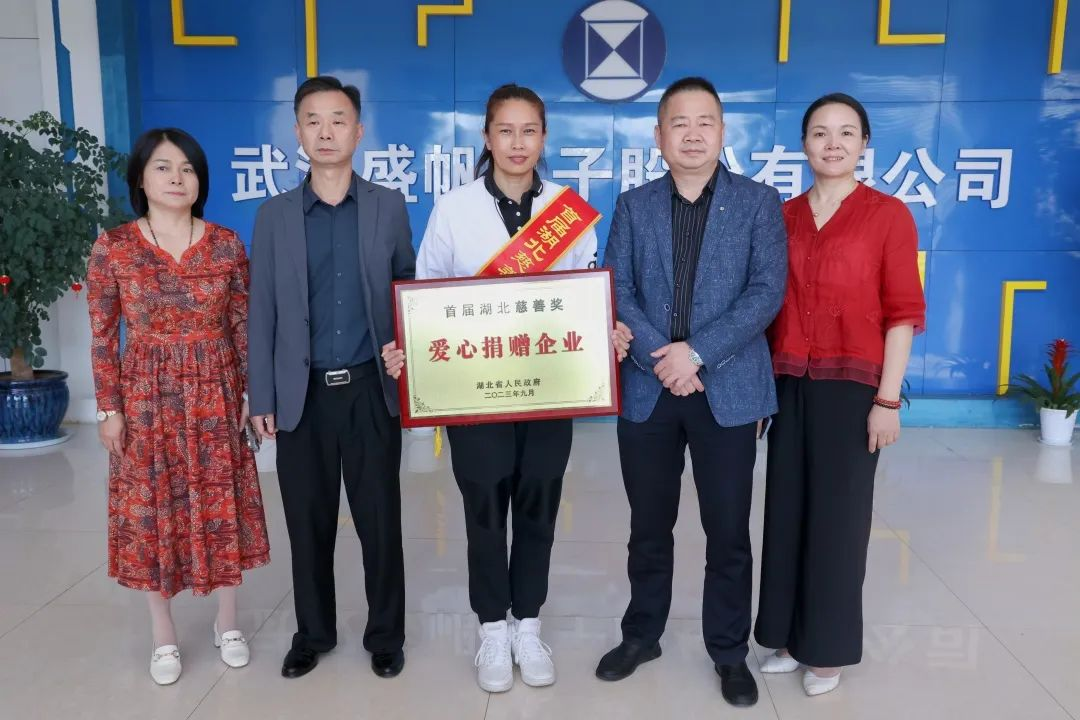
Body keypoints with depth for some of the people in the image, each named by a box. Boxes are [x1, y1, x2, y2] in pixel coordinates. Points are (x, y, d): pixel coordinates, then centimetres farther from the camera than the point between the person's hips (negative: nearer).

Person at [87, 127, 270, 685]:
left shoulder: (226, 244, 0)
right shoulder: (113, 248, -4)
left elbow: (243, 326, 2)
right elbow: (103, 336, -2)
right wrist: (108, 407, -5)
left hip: (215, 397, 1)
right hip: (146, 399, -1)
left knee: (224, 507, 8)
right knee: (151, 510, 7)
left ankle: (227, 621, 27)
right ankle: (163, 634, 24)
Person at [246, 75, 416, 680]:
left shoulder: (389, 207, 4)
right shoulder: (274, 215, 5)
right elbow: (263, 313, 4)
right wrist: (263, 397, 1)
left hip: (371, 389, -1)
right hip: (303, 394, 1)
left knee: (379, 518, 7)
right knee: (309, 522, 10)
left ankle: (386, 635, 24)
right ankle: (313, 633, 30)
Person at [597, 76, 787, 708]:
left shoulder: (759, 202, 2)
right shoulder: (634, 205, 8)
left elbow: (767, 292, -8)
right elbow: (617, 291, 1)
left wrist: (697, 352, -17)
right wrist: (662, 358, -13)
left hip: (729, 390, -2)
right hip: (648, 389, 2)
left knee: (728, 531, 7)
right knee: (649, 526, 13)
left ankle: (730, 651, 25)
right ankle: (642, 635, 31)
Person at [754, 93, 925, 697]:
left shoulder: (888, 214, -3)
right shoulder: (784, 216, 8)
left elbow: (903, 312, -6)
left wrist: (888, 399, -12)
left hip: (852, 386, -3)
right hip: (789, 385, 4)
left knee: (838, 514, 6)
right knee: (788, 509, 9)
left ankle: (828, 649, 22)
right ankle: (790, 637, 25)